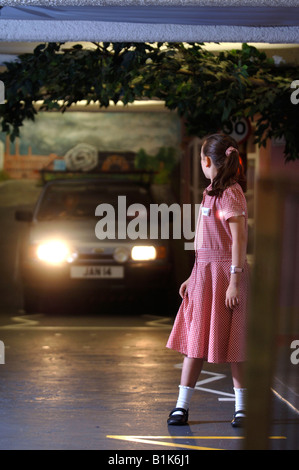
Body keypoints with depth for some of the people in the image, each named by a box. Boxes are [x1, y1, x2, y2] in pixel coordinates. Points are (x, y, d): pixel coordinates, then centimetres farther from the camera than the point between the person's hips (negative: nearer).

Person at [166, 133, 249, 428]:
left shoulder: (231, 193, -12)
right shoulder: (211, 192, 16)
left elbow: (239, 238, -18)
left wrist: (235, 280, -22)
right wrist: (193, 277, 20)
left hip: (224, 273, -9)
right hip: (204, 272, 9)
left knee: (230, 342, -3)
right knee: (194, 339, 8)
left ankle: (242, 407, 6)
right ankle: (182, 406, 11)